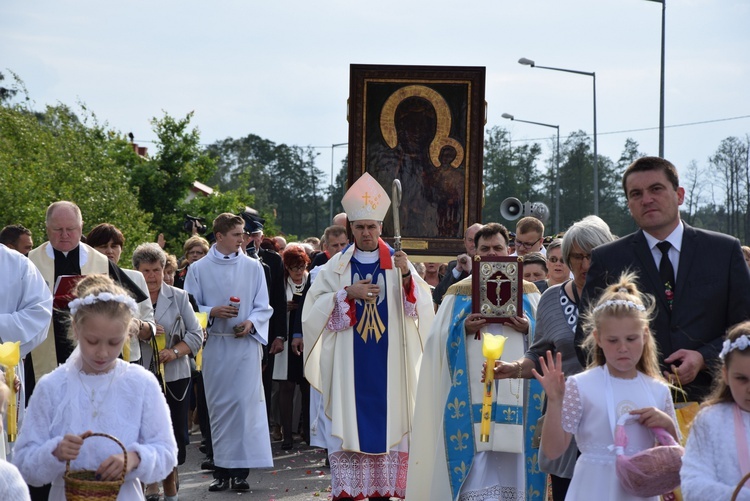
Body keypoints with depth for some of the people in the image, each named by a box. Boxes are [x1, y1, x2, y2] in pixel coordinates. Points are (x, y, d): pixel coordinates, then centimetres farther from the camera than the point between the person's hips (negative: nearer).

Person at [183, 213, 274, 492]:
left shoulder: (253, 267, 5)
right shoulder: (198, 269, 4)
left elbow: (263, 307, 6)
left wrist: (251, 322, -13)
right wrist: (213, 312, -14)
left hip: (246, 344, 0)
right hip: (214, 346, 0)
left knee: (246, 403, -7)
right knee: (219, 406, 3)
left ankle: (241, 470, -2)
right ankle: (222, 470, 10)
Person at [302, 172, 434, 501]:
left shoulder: (397, 263, 5)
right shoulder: (337, 265, 5)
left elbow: (421, 307, -6)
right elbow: (315, 307, -2)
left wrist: (406, 277, -23)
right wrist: (348, 294, -14)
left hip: (387, 361, 1)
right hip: (348, 361, 0)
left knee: (385, 420, 2)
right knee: (348, 422, -2)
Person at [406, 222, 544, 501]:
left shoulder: (528, 292, 12)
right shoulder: (459, 293, 9)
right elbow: (439, 340, 4)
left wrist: (528, 328, -11)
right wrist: (464, 329, -13)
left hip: (513, 392, 1)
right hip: (472, 392, -1)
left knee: (511, 461, 3)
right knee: (474, 463, -6)